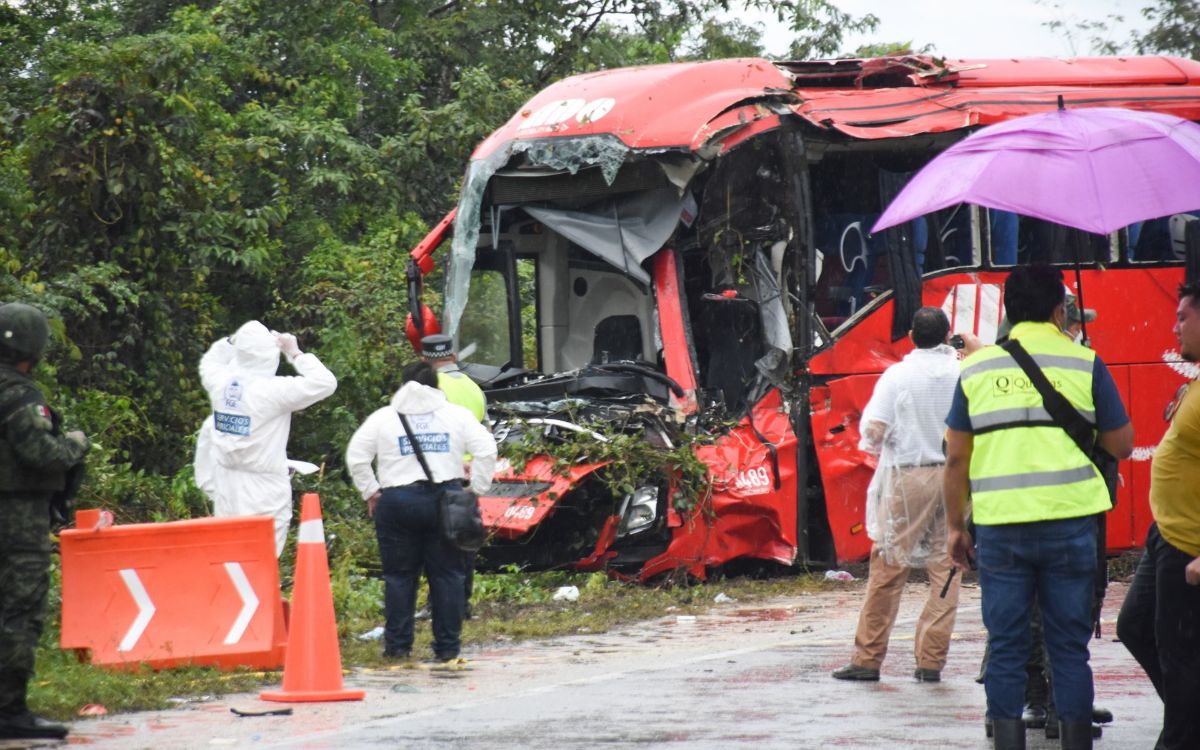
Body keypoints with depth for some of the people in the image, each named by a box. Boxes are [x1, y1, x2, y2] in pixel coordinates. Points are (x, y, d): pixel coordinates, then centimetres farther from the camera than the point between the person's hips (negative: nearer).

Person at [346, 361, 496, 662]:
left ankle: (397, 645, 6)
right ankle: (447, 646, 4)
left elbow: (356, 456, 3)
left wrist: (370, 492, 9)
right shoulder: (456, 414, 9)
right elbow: (486, 450, 0)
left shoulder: (383, 418, 8)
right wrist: (476, 489, 5)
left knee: (399, 576, 7)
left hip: (397, 501, 0)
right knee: (447, 575, 5)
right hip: (445, 500, 0)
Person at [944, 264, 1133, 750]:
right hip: (1068, 522, -1)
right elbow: (1121, 445, 4)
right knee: (1069, 646, 5)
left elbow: (956, 458, 8)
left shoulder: (976, 368, 7)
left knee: (1005, 646, 6)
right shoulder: (1084, 364, 1)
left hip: (998, 525, 1)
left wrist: (955, 525, 16)